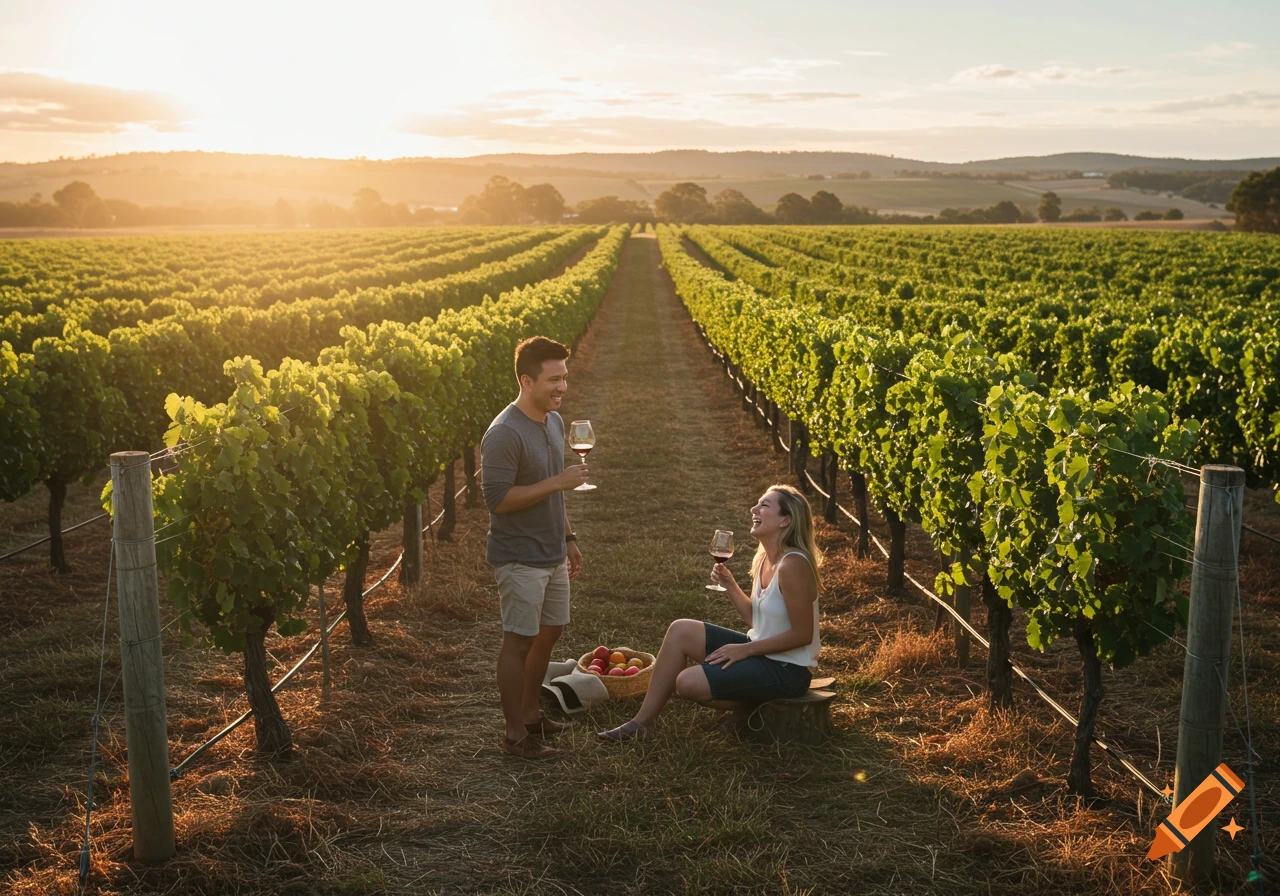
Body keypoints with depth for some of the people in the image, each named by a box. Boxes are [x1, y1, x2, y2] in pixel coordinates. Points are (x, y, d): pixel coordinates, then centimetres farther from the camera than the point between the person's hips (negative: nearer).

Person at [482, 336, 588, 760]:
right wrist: (557, 482, -27)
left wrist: (569, 538, 18)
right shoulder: (504, 434, -22)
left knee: (549, 632, 18)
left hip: (552, 555, 9)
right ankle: (515, 733, 15)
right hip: (520, 559, -9)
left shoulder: (554, 422, 6)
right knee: (519, 642, 2)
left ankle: (530, 714, 34)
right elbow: (498, 499, -26)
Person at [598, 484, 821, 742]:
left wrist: (745, 649, -18)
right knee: (681, 630, -1)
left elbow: (803, 634, -21)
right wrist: (729, 585, -3)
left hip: (787, 670, -9)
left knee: (688, 683, -19)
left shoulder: (792, 565, -23)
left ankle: (753, 708, 5)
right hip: (761, 652, 9)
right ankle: (641, 722, 4)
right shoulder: (765, 559, 6)